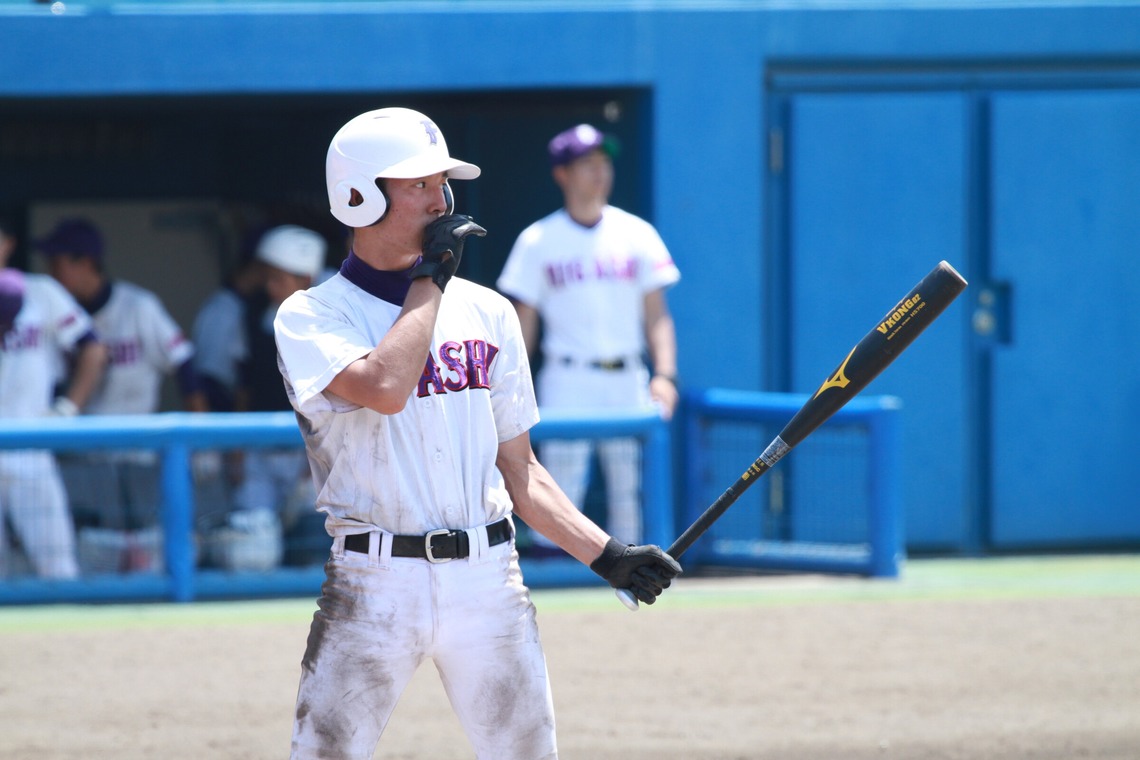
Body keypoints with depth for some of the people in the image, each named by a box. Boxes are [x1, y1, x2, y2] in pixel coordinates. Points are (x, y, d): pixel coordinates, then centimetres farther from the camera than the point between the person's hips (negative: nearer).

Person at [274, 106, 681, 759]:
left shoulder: (487, 313, 13)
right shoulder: (311, 317, -1)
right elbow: (384, 387, -22)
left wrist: (605, 553, 5)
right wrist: (430, 279, -9)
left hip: (488, 581, 4)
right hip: (374, 583, -4)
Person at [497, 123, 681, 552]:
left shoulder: (637, 235, 8)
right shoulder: (538, 240, 3)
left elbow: (656, 315, 7)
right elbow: (523, 324, 4)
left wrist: (664, 374, -6)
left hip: (627, 379, 3)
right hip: (567, 379, -3)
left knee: (628, 487, 5)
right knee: (560, 488, -11)